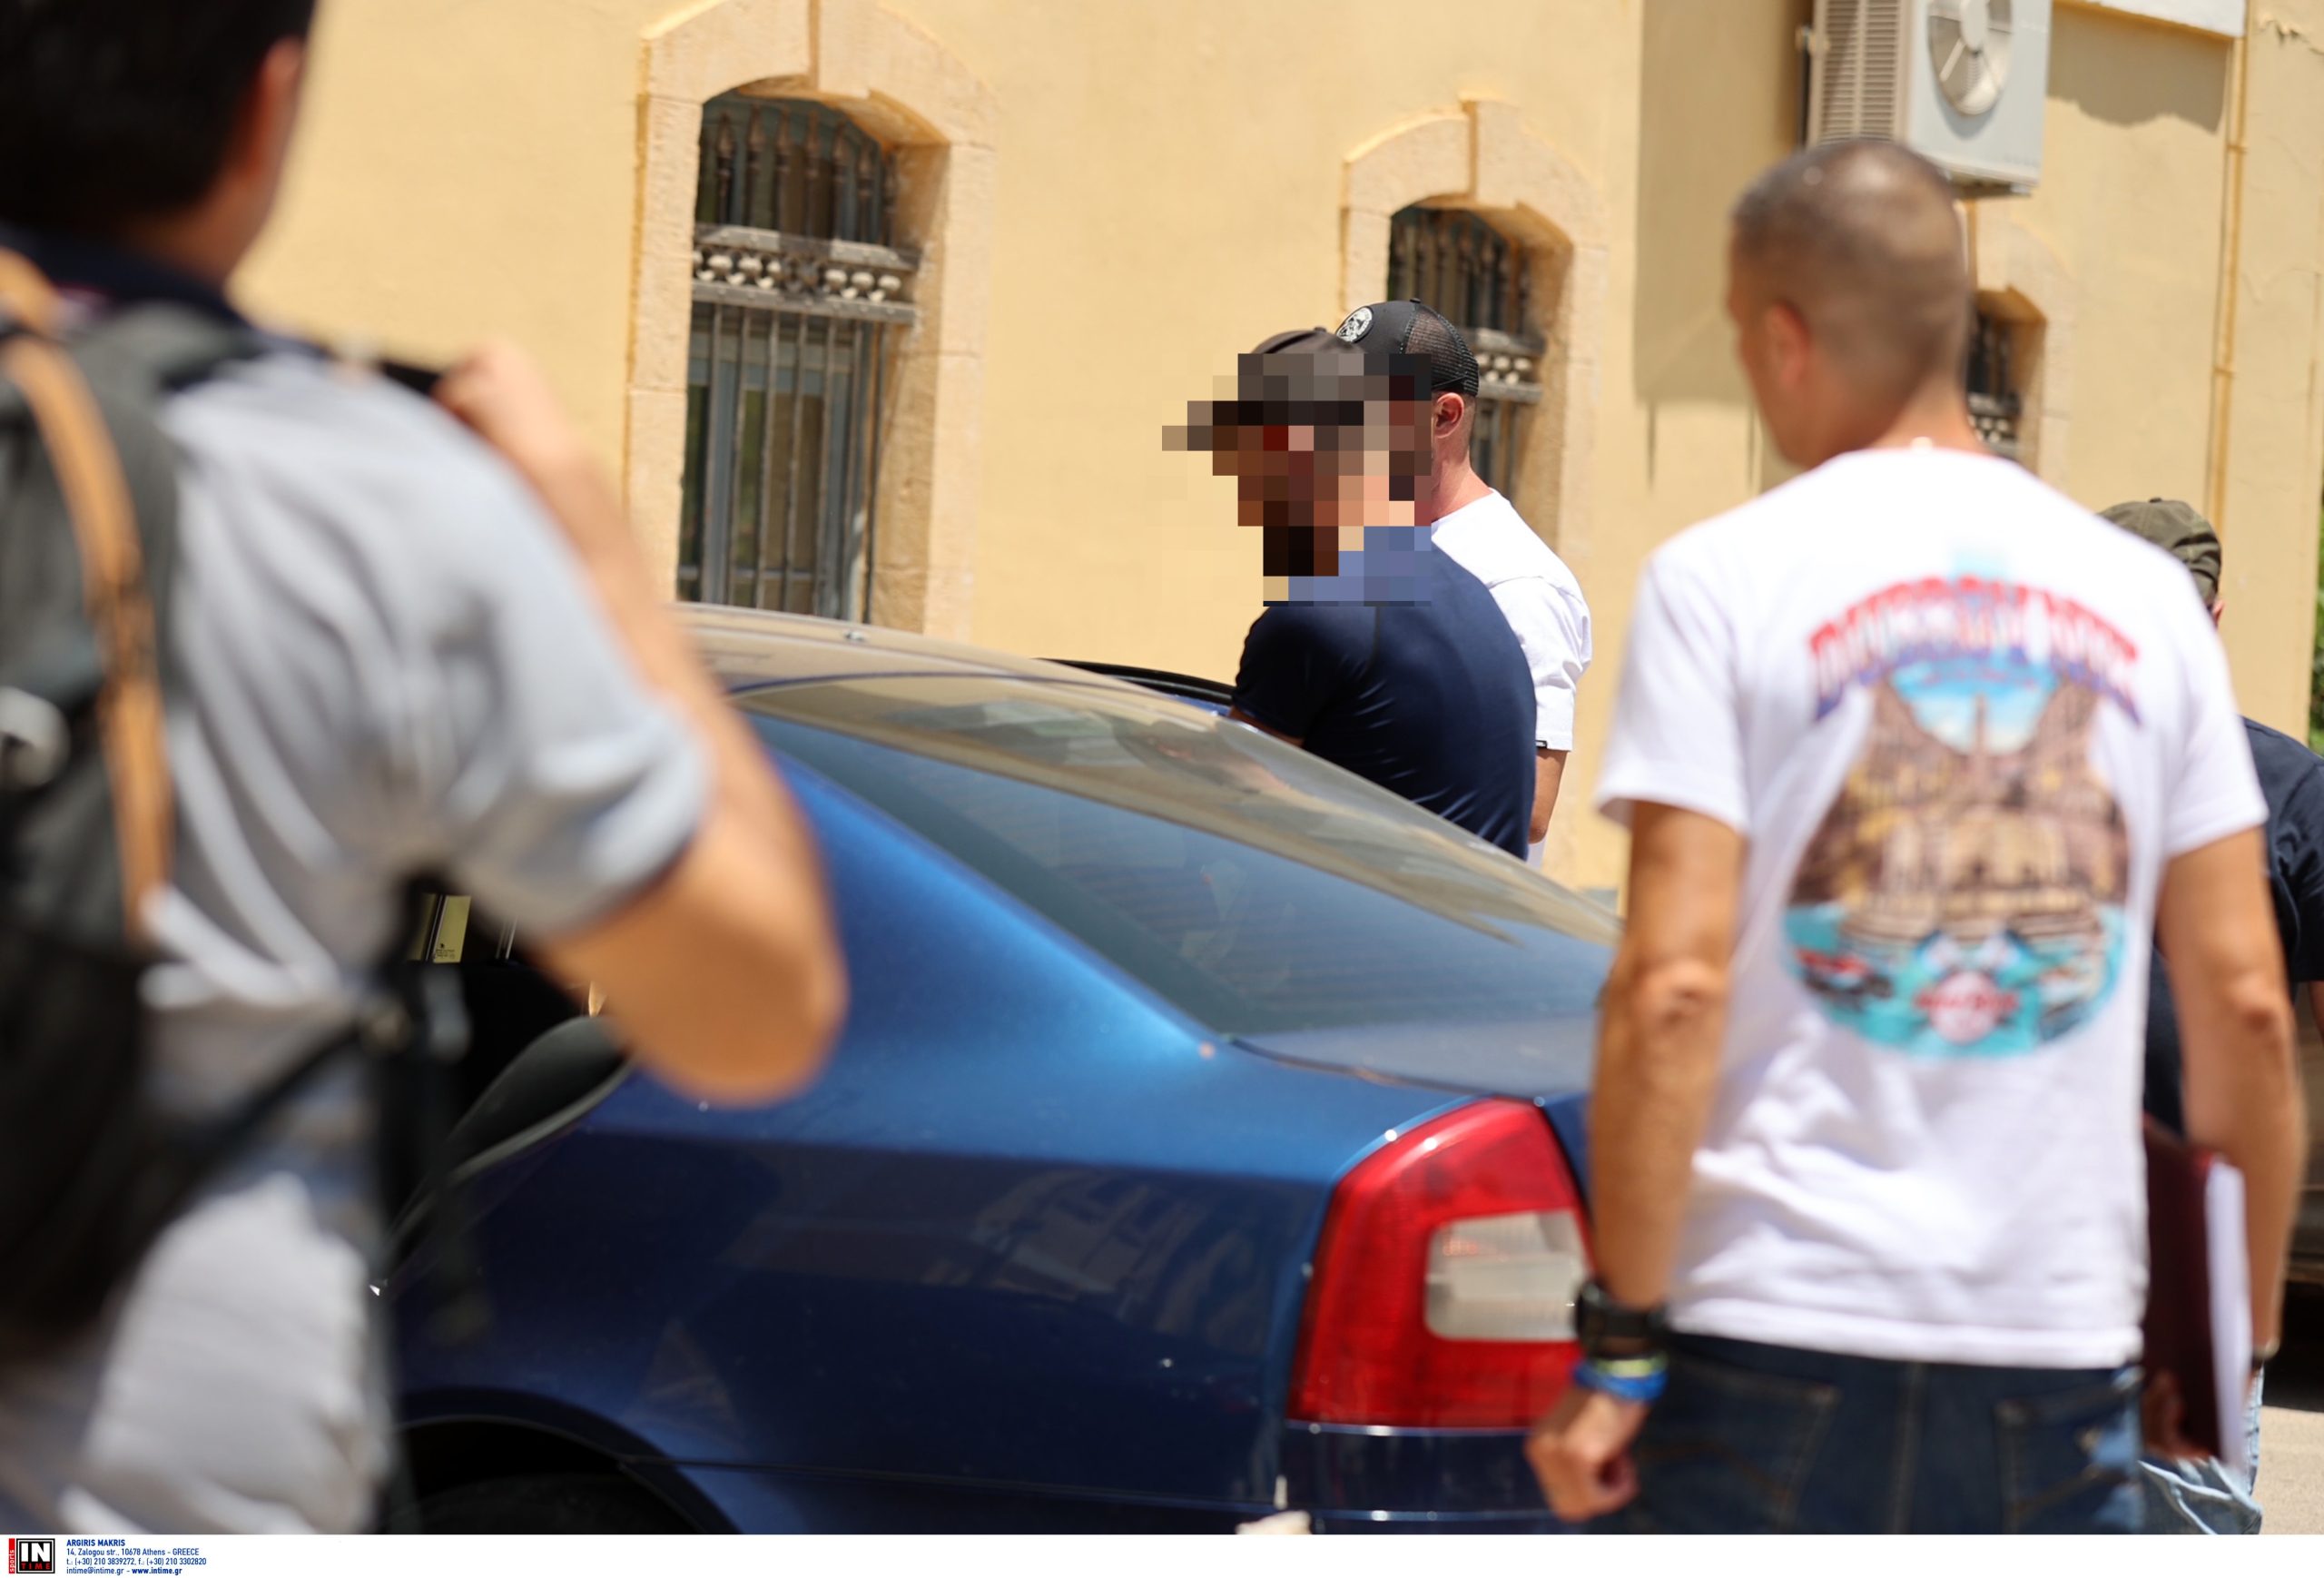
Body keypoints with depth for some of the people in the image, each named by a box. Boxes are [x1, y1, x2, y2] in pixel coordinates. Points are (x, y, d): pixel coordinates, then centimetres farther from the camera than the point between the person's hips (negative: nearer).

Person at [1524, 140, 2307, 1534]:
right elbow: (2246, 1002, 6)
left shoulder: (1724, 580, -3)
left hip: (1780, 1340, -3)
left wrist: (1619, 1342, -7)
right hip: (2067, 1350, 3)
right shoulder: (2146, 596, 8)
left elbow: (1673, 989, -11)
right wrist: (2244, 1349, 15)